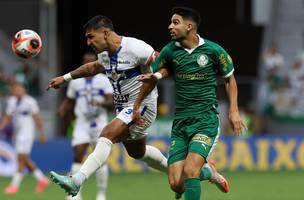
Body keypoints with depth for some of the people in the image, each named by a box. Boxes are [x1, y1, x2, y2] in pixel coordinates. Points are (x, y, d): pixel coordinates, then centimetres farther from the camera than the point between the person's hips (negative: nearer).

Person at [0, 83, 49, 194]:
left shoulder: (30, 101, -8)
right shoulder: (11, 101, 11)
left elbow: (37, 118, -6)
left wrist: (41, 133, -6)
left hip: (27, 132, -7)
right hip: (18, 133, 7)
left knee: (21, 158, -12)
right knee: (25, 160, 9)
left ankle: (14, 185, -12)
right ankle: (42, 179, 24)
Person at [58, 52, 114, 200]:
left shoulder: (104, 80, 1)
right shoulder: (75, 82, 9)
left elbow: (111, 102, -8)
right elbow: (69, 101, 17)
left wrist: (100, 103, -28)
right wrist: (63, 110, -4)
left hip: (99, 123, -1)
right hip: (81, 124, 1)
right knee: (77, 157, -11)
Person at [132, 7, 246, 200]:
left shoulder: (213, 50, -4)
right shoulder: (170, 51, 2)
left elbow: (230, 78, 10)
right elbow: (152, 77, 18)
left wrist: (234, 111, 2)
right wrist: (137, 106, 21)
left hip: (206, 121, -4)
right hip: (180, 123, 4)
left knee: (190, 171, -23)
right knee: (176, 183, -5)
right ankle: (206, 171, 28)